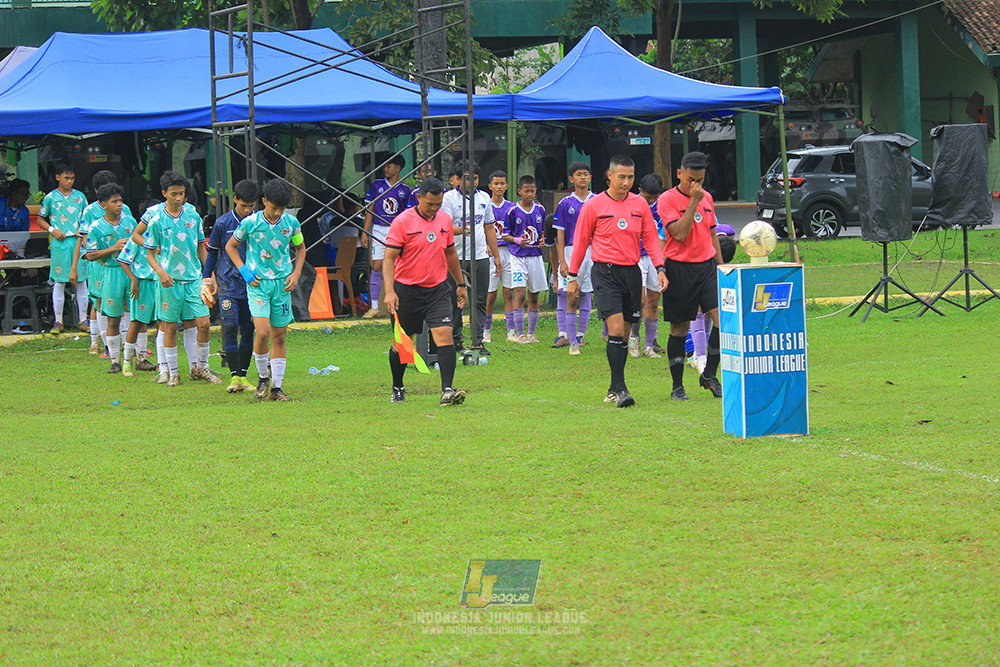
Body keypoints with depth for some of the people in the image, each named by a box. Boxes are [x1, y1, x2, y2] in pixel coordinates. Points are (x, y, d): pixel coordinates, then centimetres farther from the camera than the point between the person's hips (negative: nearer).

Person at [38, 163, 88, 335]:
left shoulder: (79, 196, 10)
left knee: (81, 281, 2)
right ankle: (58, 321, 8)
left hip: (78, 241, 2)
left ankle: (83, 319, 10)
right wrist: (52, 230, -7)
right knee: (59, 282, 1)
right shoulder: (51, 198, 3)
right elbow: (40, 220, 9)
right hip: (60, 243, -2)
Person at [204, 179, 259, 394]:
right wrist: (206, 278, 9)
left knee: (248, 330, 5)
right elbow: (212, 252, 12)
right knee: (230, 327, -12)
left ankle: (243, 375, 14)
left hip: (253, 285, 2)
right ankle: (234, 376, -12)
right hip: (228, 284, -2)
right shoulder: (223, 223, 1)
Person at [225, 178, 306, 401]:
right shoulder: (250, 223, -7)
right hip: (258, 283, -3)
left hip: (282, 283, 3)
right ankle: (262, 377, 7)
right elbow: (230, 246, 7)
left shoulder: (291, 223, 1)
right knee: (262, 332, -16)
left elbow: (300, 248, 19)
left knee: (279, 336, 4)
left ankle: (276, 387, 11)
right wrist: (244, 271, -4)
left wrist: (296, 274, 5)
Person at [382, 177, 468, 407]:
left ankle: (447, 390, -19)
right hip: (407, 289, -3)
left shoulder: (445, 219, 5)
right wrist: (389, 291, -22)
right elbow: (389, 258, -12)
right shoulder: (402, 222, -10)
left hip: (438, 288, 3)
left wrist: (460, 284, 23)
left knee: (444, 334, -15)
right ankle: (397, 389, 28)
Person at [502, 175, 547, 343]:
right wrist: (517, 240, -17)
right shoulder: (513, 211, -4)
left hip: (536, 256, 4)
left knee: (533, 297, 8)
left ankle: (531, 333, 18)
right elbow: (505, 235, 1)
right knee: (520, 295, -13)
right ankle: (520, 334, -9)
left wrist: (543, 240, -2)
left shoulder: (540, 210, 6)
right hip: (518, 257, -4)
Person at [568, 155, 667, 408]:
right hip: (606, 271, -4)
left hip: (632, 272, 4)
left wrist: (660, 269, -1)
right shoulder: (594, 205, -1)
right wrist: (572, 276, 7)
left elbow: (650, 238, 11)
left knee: (625, 334, 7)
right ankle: (619, 389, -16)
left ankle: (614, 390, 17)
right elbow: (580, 241, 5)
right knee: (616, 329, -15)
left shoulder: (639, 204, 8)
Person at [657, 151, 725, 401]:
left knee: (723, 318, -11)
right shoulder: (667, 200, -7)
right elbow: (679, 233, -18)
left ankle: (709, 375, 5)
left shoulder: (707, 198, 12)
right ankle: (677, 385, 12)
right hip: (680, 268, -5)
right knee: (680, 328, 2)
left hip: (707, 266, 5)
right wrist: (694, 202, -18)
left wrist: (720, 265, 20)